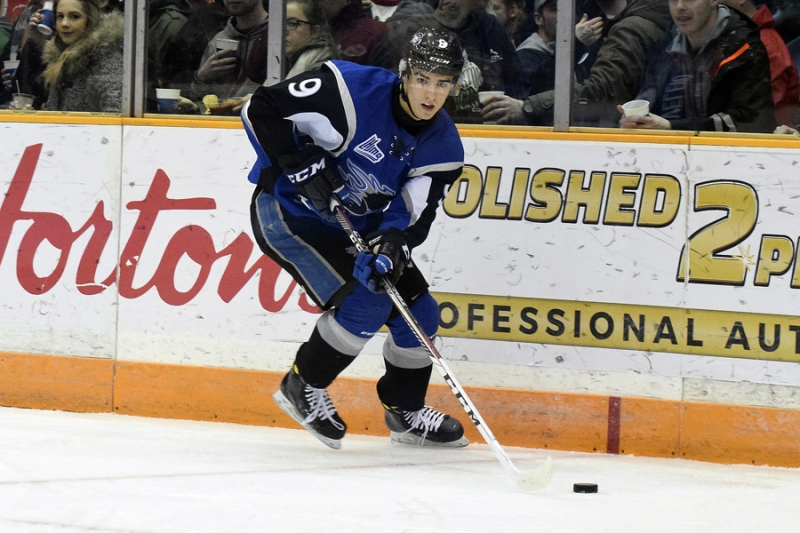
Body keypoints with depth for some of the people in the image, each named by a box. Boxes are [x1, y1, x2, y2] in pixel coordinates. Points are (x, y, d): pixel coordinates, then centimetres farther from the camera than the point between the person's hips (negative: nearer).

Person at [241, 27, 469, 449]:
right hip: (287, 210, -7)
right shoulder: (353, 91, -26)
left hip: (356, 226, 7)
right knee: (365, 302, -21)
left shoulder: (443, 145, -8)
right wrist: (301, 166, -31)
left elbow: (416, 210, -14)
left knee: (418, 311, 3)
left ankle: (405, 411, 25)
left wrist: (393, 241, -35)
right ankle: (302, 388, 0)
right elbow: (261, 110, -25)